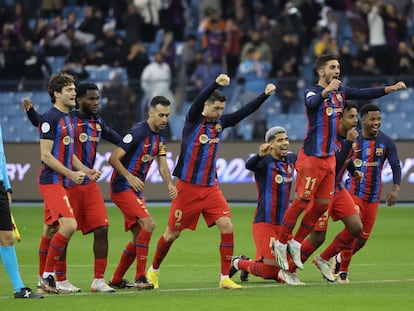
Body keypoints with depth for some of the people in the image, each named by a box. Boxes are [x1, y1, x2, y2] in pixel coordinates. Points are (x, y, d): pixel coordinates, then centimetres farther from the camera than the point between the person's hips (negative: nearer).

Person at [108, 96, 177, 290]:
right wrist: (129, 176, -33)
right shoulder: (138, 132, -17)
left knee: (139, 236, 11)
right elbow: (114, 158, -19)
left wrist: (170, 184, -10)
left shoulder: (159, 137, 10)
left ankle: (116, 280, 22)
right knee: (148, 224, -22)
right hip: (122, 187, -10)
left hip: (136, 189, 10)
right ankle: (140, 278, -20)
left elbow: (162, 164, 9)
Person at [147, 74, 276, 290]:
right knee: (172, 233, 4)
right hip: (187, 188, -4)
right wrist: (216, 84, -43)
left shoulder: (220, 123, 7)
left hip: (210, 188, 4)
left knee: (226, 226, -12)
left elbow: (245, 111, 5)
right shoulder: (193, 120, -8)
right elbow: (198, 101, -27)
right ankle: (153, 270, 27)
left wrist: (265, 95, -8)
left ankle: (225, 278, -7)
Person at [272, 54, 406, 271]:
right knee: (302, 201, -10)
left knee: (322, 204, 8)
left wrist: (390, 89, -4)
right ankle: (281, 243, 3)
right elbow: (312, 103, -36)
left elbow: (364, 94, 9)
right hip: (311, 157, -8)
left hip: (329, 157, 8)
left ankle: (296, 243, 19)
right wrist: (326, 91, -56)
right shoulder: (313, 92, -14)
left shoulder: (340, 92, 10)